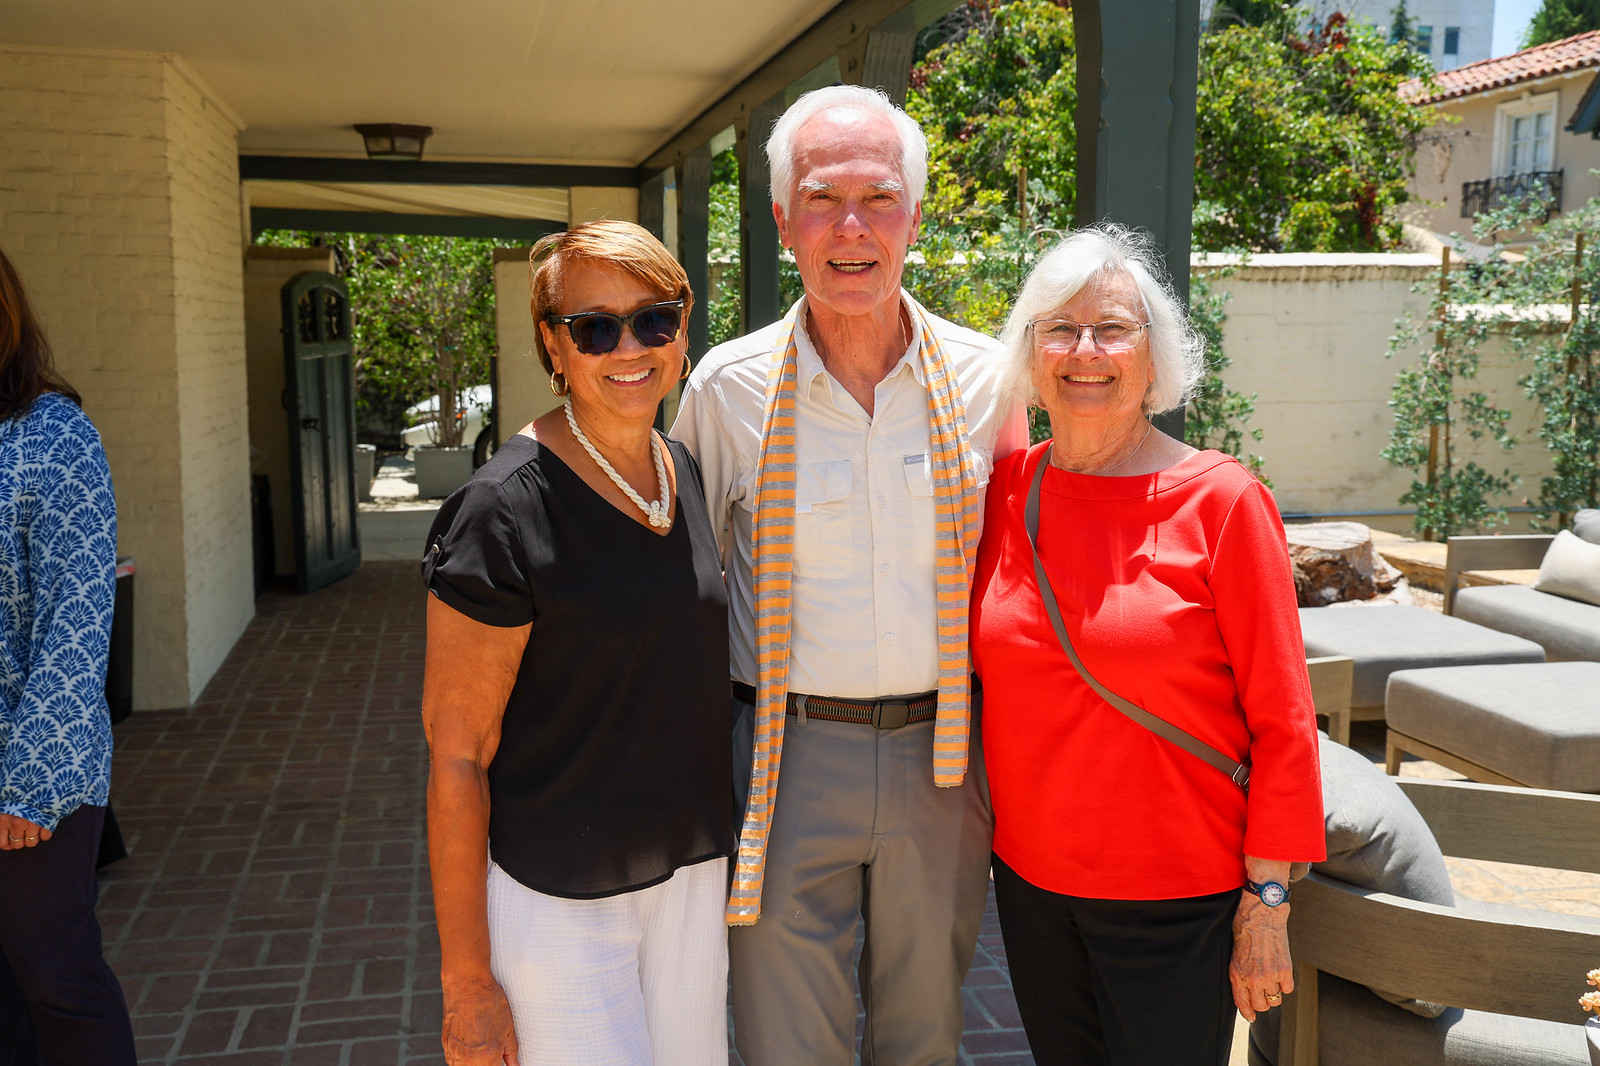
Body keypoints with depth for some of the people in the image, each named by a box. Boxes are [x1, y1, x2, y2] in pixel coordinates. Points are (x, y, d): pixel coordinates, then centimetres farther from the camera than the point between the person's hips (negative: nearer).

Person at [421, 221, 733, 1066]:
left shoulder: (687, 472, 2)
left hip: (690, 872, 6)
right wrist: (465, 981, -14)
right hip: (554, 897, -6)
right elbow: (454, 753, -16)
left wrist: (723, 854, 15)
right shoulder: (505, 510, -19)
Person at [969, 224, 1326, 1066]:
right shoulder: (1006, 487, 0)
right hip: (1029, 879, 4)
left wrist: (1267, 902, -11)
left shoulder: (1221, 500, -11)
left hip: (1177, 900, -4)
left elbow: (1282, 722, -10)